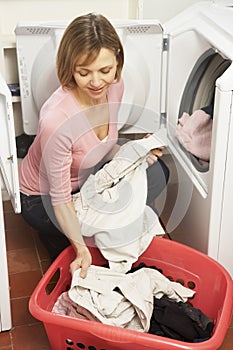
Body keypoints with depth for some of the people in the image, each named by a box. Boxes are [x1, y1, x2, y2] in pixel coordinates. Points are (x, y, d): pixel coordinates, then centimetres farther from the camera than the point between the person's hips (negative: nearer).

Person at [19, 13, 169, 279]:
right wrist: (81, 248, -36)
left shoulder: (115, 87, -17)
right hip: (42, 198, -6)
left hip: (87, 177, 6)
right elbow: (60, 199, -28)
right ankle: (53, 234, 8)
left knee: (158, 173, -4)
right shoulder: (56, 120, -38)